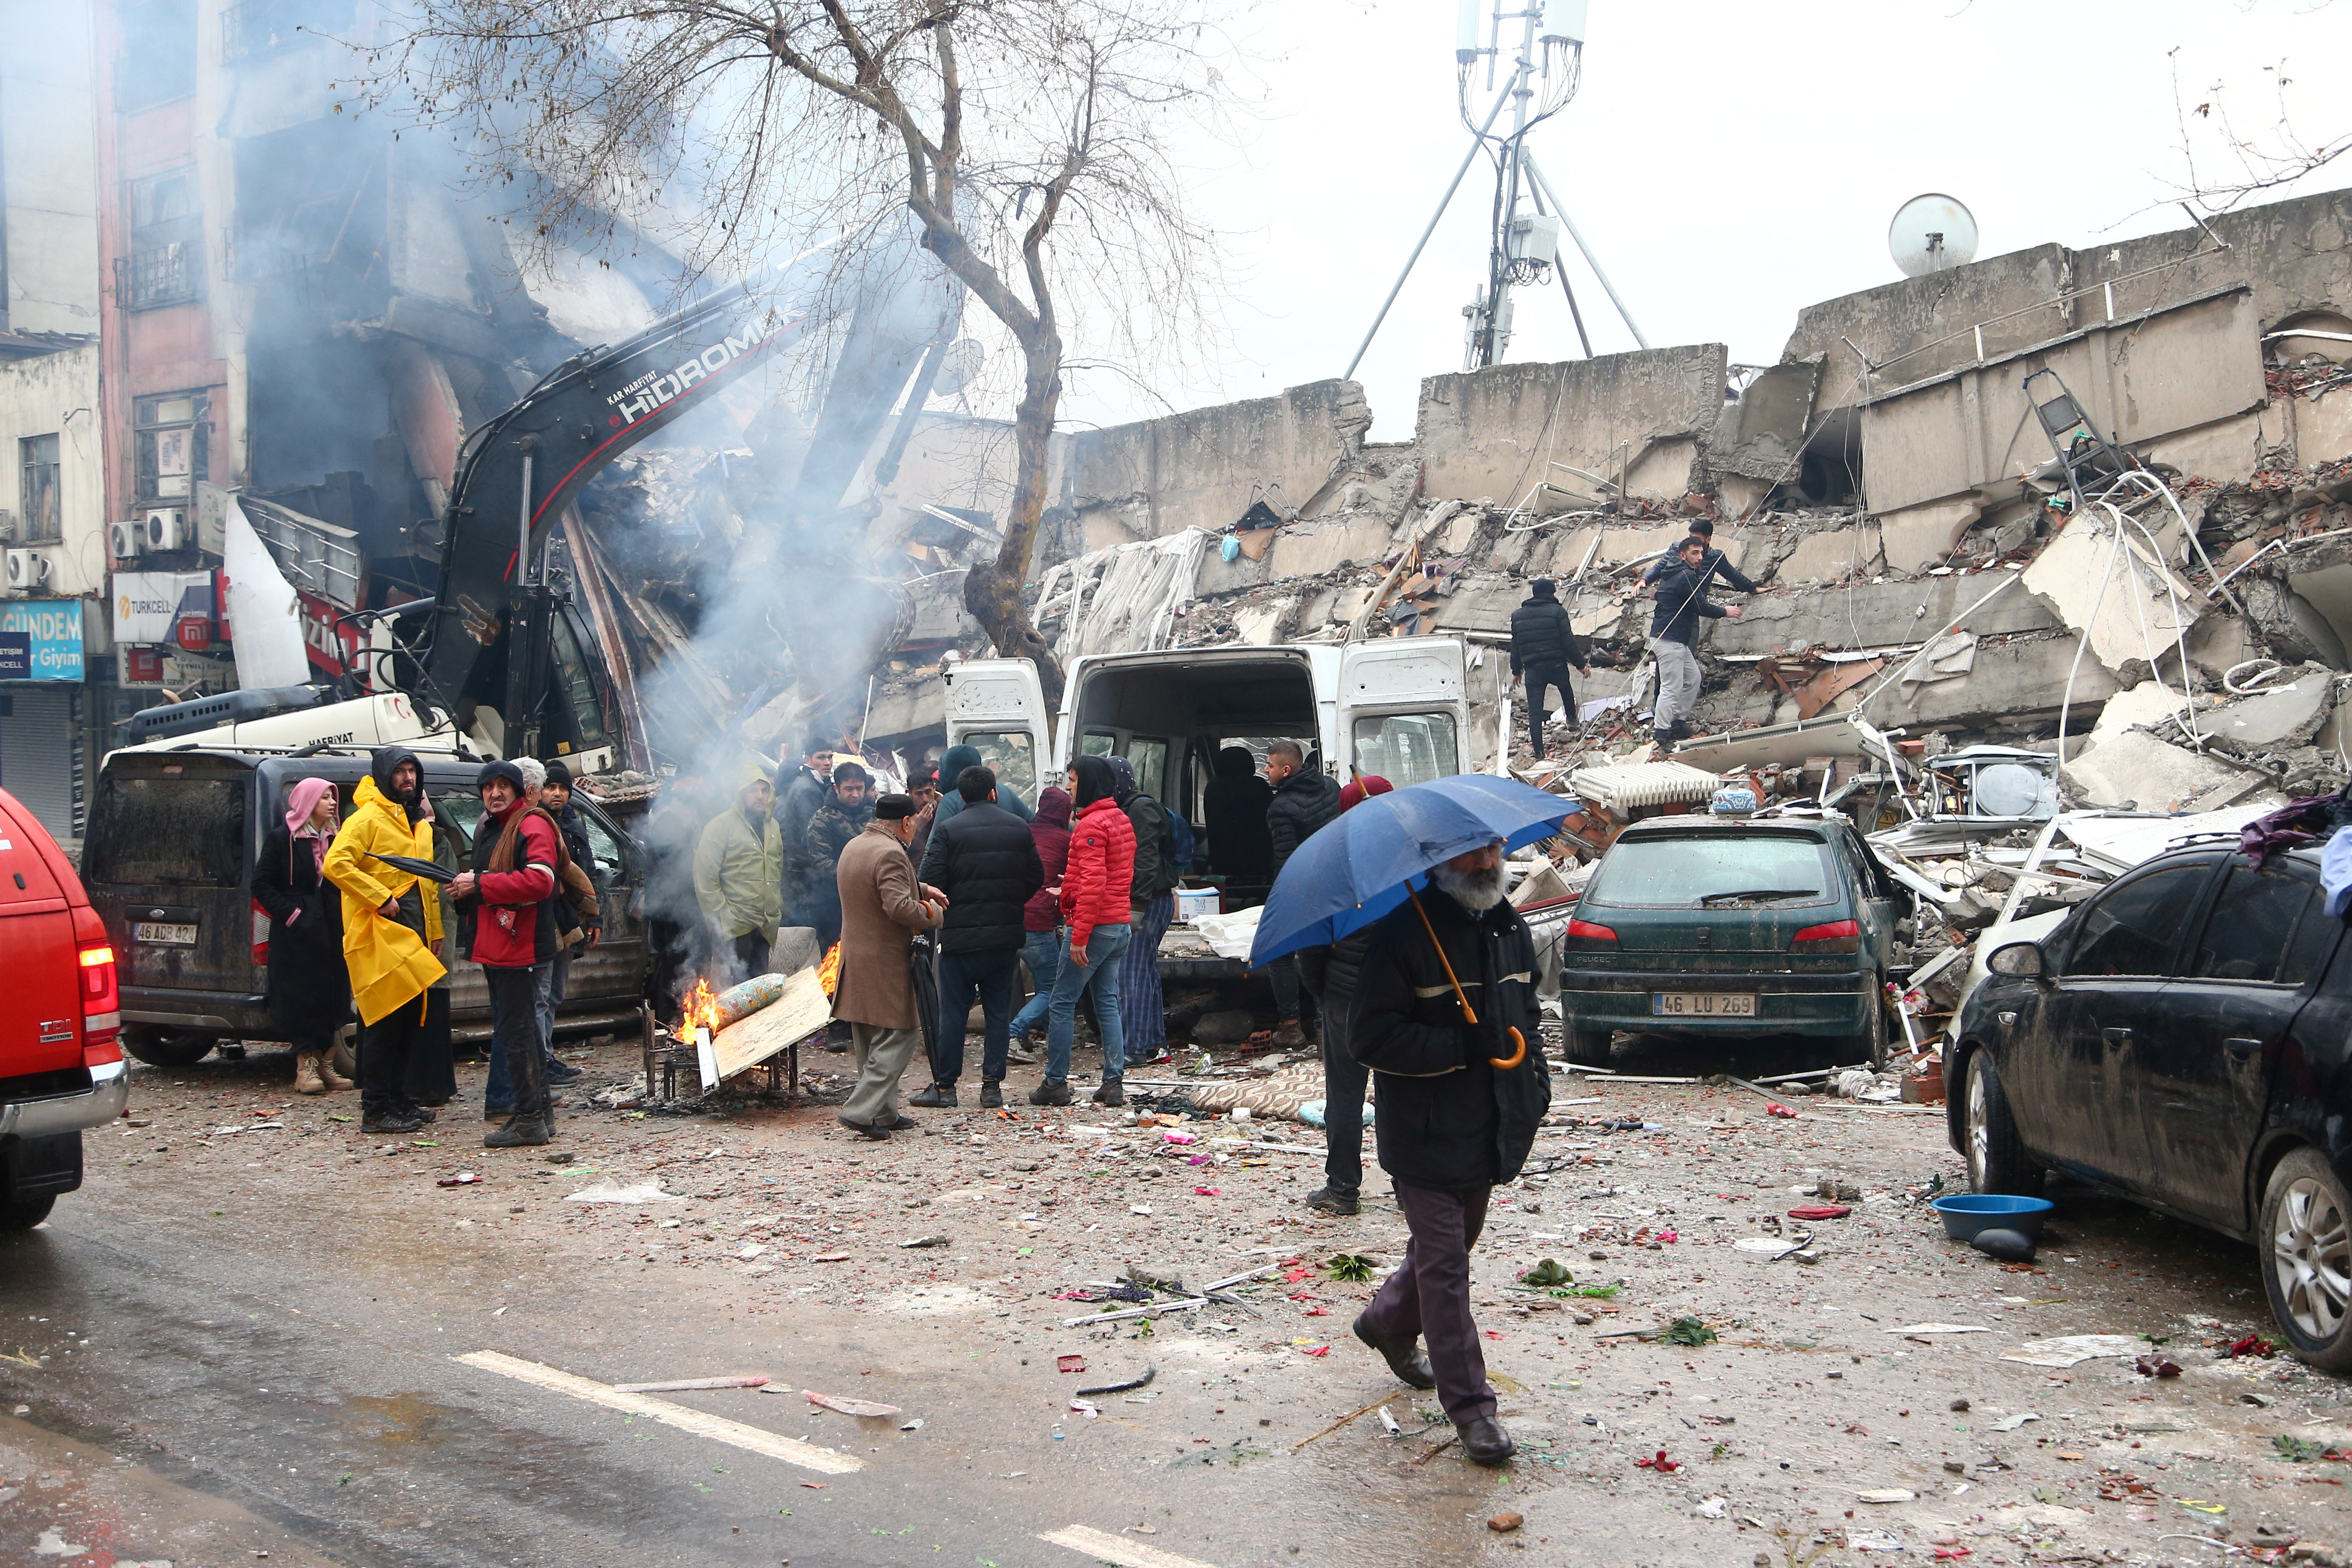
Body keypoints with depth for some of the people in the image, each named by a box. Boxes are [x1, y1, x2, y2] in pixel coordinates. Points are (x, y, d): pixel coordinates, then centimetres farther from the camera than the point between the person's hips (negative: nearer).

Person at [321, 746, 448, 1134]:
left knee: (409, 1020, 11)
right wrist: (381, 898, -20)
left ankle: (399, 1100, 19)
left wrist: (435, 932, 21)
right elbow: (335, 864, -20)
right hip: (380, 935, -9)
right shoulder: (367, 819, -8)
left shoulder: (420, 825, 20)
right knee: (384, 1022, -8)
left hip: (412, 935, 9)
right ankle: (376, 1110, -4)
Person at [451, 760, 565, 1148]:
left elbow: (539, 880, -24)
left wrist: (479, 884, -20)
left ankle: (530, 1120, -5)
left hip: (519, 945, -10)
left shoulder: (532, 826, -10)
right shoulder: (487, 829, 21)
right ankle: (540, 1113, 22)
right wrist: (465, 892, 9)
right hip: (494, 946, 10)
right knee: (520, 1031, 14)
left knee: (516, 1032, -9)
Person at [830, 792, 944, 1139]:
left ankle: (883, 1113, 22)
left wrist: (922, 890, 19)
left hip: (855, 958, 10)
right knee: (897, 1037, -3)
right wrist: (931, 913, -10)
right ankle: (860, 1111, -10)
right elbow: (899, 907, -27)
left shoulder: (852, 847, 13)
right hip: (886, 960, -10)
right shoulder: (890, 853, -19)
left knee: (870, 1041, 15)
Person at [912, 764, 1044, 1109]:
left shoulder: (948, 830, -7)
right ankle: (993, 1085, 9)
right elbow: (1036, 877, 7)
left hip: (960, 936, -3)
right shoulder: (1019, 828, 4)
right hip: (1005, 936, 3)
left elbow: (931, 881, -11)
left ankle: (944, 1086, 7)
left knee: (952, 1013, 3)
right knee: (998, 1012, 9)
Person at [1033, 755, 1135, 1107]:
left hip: (1095, 926, -9)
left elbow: (1093, 884, -22)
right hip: (1120, 925, 9)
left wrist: (1079, 937, -21)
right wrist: (1071, 889, 24)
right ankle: (1114, 1083, 9)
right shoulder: (1122, 820, 14)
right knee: (1108, 1003, 11)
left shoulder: (1091, 825, -15)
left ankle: (1055, 1084, 2)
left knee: (1063, 1004, -1)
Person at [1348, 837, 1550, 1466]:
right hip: (1427, 1136, -8)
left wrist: (1535, 1075, 8)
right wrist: (1463, 1047, -25)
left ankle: (1387, 1324, 47)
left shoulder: (1510, 929, 8)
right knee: (1443, 1265, -2)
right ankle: (1471, 1406, 6)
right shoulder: (1404, 931, -16)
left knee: (1449, 1246, 22)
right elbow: (1370, 1036, -19)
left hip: (1490, 1130, 8)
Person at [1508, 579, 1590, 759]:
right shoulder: (1557, 612, -5)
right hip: (1556, 666, -1)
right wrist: (1581, 665, -1)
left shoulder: (1518, 616, 9)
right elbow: (1568, 642, -8)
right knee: (1566, 690, 31)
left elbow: (1515, 647, 13)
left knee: (1535, 710, -1)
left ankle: (1538, 749, -7)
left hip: (1532, 669, 2)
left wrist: (1516, 671, 21)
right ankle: (1572, 718, 45)